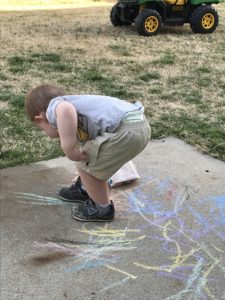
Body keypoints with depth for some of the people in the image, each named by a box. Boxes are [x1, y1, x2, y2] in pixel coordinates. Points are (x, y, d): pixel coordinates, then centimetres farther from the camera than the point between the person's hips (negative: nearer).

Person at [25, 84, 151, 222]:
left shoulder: (53, 108, 3)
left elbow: (65, 109, -25)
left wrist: (68, 145, -17)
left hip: (128, 131, -10)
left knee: (86, 165, 6)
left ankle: (102, 208, 25)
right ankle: (85, 189, 50)